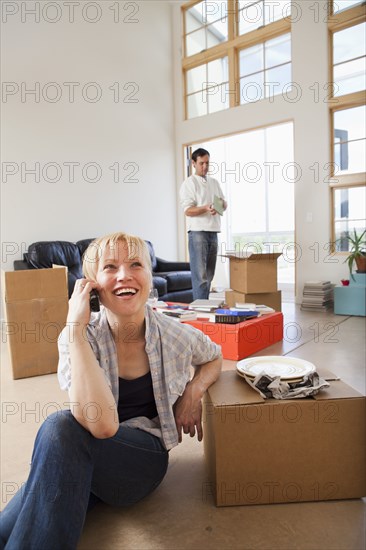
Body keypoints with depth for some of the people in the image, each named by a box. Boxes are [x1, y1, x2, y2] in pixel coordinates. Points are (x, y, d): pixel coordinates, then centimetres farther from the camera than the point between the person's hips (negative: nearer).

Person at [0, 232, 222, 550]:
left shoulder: (175, 335, -13)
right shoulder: (79, 337, -17)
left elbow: (214, 357, 11)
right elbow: (101, 423, -32)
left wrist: (195, 390, -11)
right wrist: (76, 327, -32)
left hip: (145, 460, 1)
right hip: (74, 462, 0)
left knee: (61, 428, -28)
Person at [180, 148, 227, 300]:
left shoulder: (214, 182, 18)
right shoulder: (189, 183, -1)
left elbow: (225, 205, 17)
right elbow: (188, 210, -10)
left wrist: (222, 203, -7)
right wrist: (206, 208, -27)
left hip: (213, 232, 6)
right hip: (198, 232, -6)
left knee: (209, 275, 9)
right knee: (200, 275, -11)